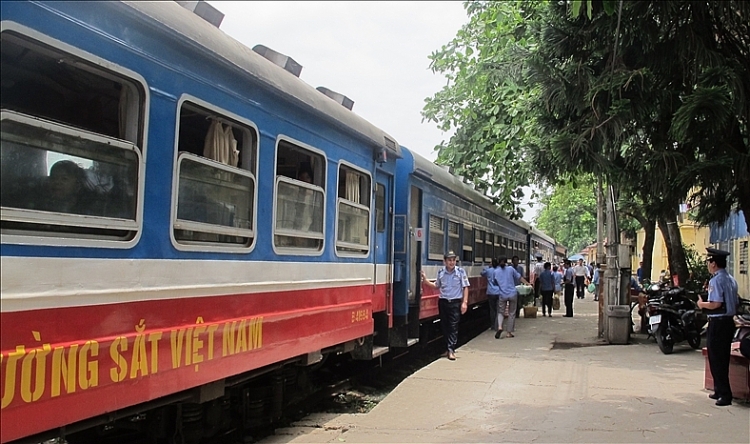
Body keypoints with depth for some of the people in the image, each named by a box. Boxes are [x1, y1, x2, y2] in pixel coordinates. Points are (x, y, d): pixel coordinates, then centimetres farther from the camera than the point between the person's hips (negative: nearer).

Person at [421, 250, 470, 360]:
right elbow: (437, 286, 15)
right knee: (444, 326, 8)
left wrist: (464, 302, -8)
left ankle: (451, 350, -8)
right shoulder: (440, 272, 3)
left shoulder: (460, 271, -5)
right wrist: (425, 281, 2)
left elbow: (465, 287, -2)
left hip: (455, 302, -3)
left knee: (453, 326, -7)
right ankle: (449, 348, 20)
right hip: (443, 302, 3)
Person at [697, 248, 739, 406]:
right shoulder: (731, 280, 11)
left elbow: (716, 304, -24)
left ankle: (725, 395, -1)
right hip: (730, 321, 9)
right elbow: (736, 302, 15)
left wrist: (702, 304, -7)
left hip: (717, 323, -9)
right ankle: (720, 390, 25)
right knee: (724, 358, 16)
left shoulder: (716, 280, -17)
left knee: (716, 359, -2)